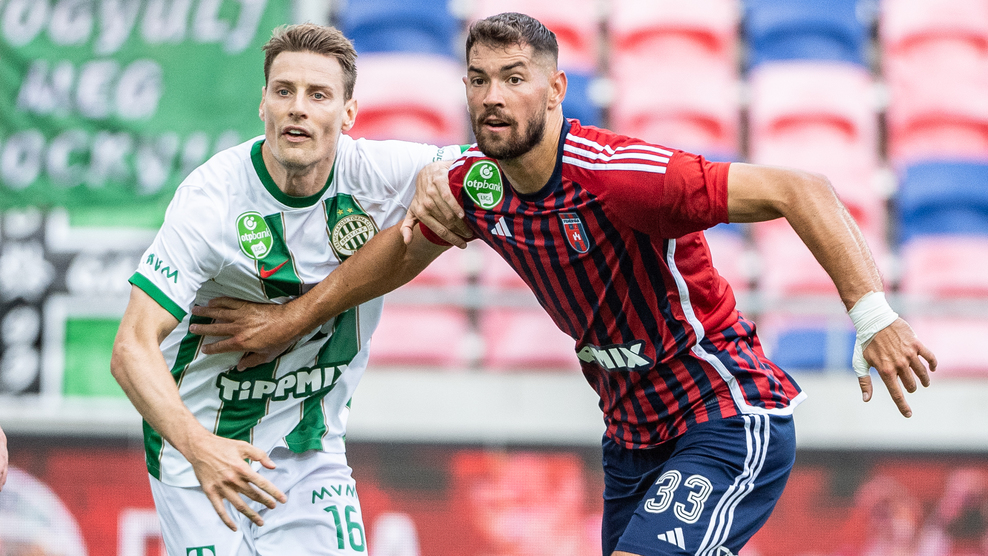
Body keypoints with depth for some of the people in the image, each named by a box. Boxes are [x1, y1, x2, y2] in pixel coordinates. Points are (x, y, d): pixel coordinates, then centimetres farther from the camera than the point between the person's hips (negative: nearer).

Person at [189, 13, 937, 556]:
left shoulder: (621, 176, -27)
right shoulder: (475, 187, -3)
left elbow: (799, 191, -30)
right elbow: (400, 253, 20)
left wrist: (873, 316, -40)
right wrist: (292, 319, 26)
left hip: (728, 425, -8)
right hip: (634, 440, 8)